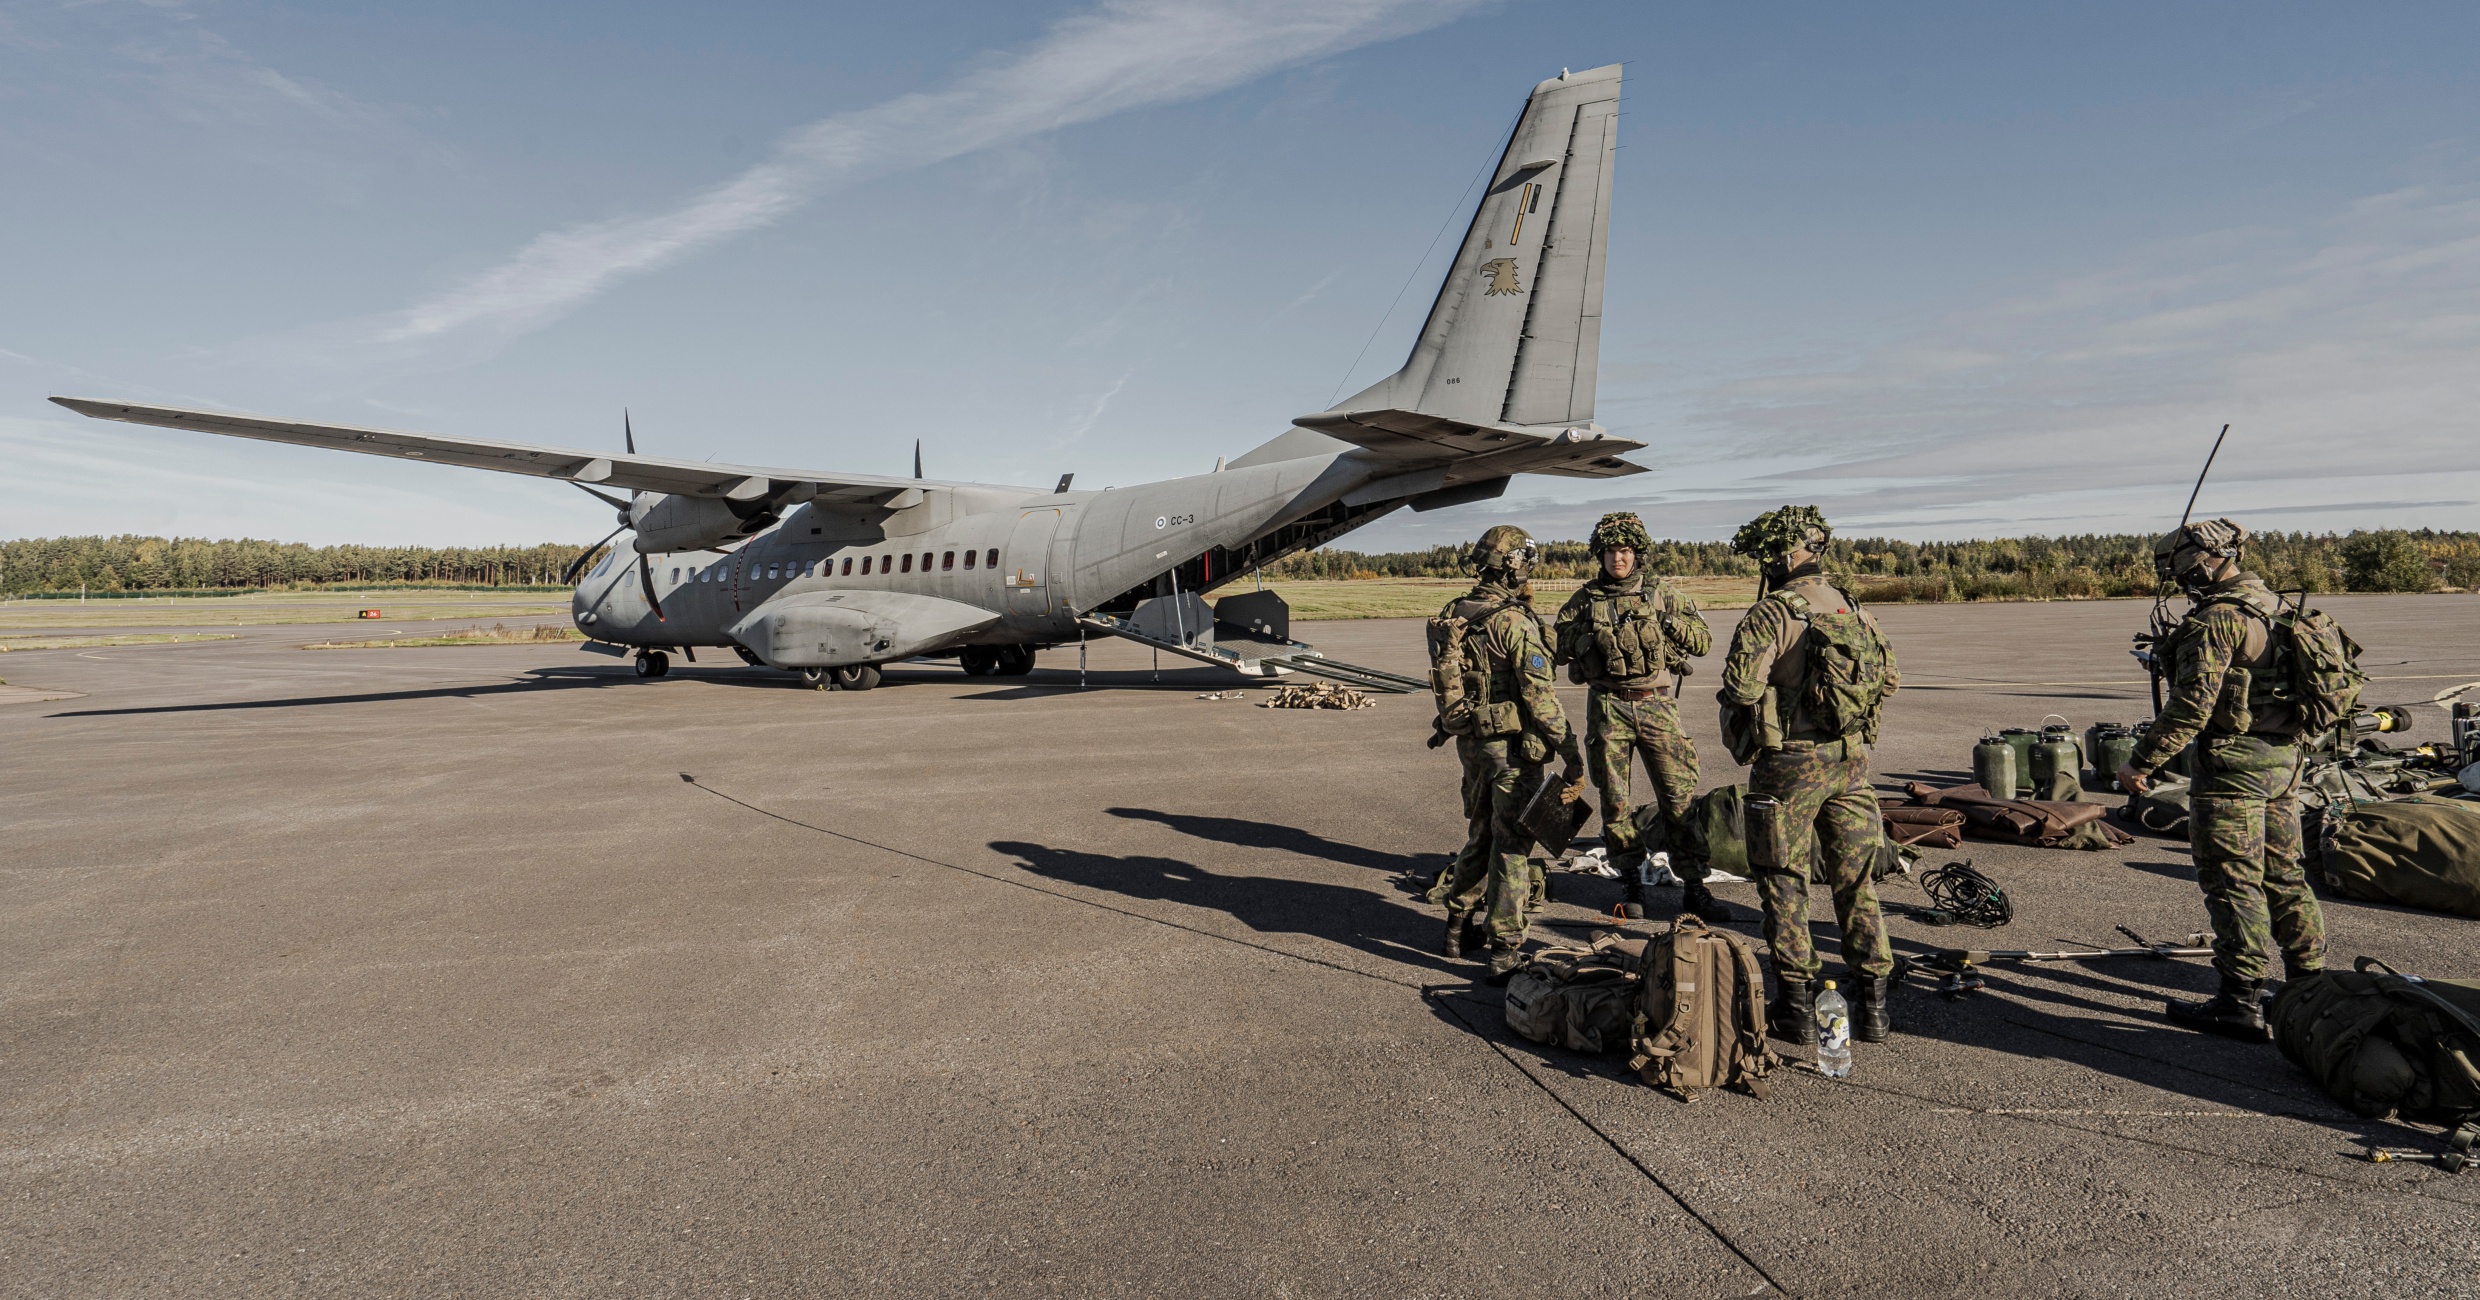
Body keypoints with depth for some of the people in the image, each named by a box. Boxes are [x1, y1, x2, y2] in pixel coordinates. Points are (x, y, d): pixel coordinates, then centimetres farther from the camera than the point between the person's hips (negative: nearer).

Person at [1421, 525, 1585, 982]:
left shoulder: (1451, 616, 5)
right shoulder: (1514, 621, -18)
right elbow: (1540, 697, -20)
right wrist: (1572, 755, -15)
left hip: (1468, 740, 7)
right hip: (1512, 745, -7)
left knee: (1481, 833, 22)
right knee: (1512, 846, 2)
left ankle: (1458, 925, 33)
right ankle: (1505, 951, 8)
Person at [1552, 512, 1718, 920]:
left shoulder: (1663, 594, 6)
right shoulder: (1585, 600, 5)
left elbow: (1704, 640, 4)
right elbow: (1556, 648, 5)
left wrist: (1667, 621, -10)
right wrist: (1587, 633, -10)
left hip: (1658, 706, 0)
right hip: (1608, 707, 0)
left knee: (1680, 797, -2)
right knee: (1614, 801, 5)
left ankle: (1694, 888, 7)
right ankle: (1631, 881, 20)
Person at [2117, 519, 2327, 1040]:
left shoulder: (2218, 617, -18)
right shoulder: (2275, 608, 12)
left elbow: (2191, 706, -21)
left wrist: (2142, 762, -16)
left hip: (2234, 762, -9)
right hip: (2283, 758, 9)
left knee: (2232, 881, -4)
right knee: (2284, 876, 17)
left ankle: (2241, 1003, 1)